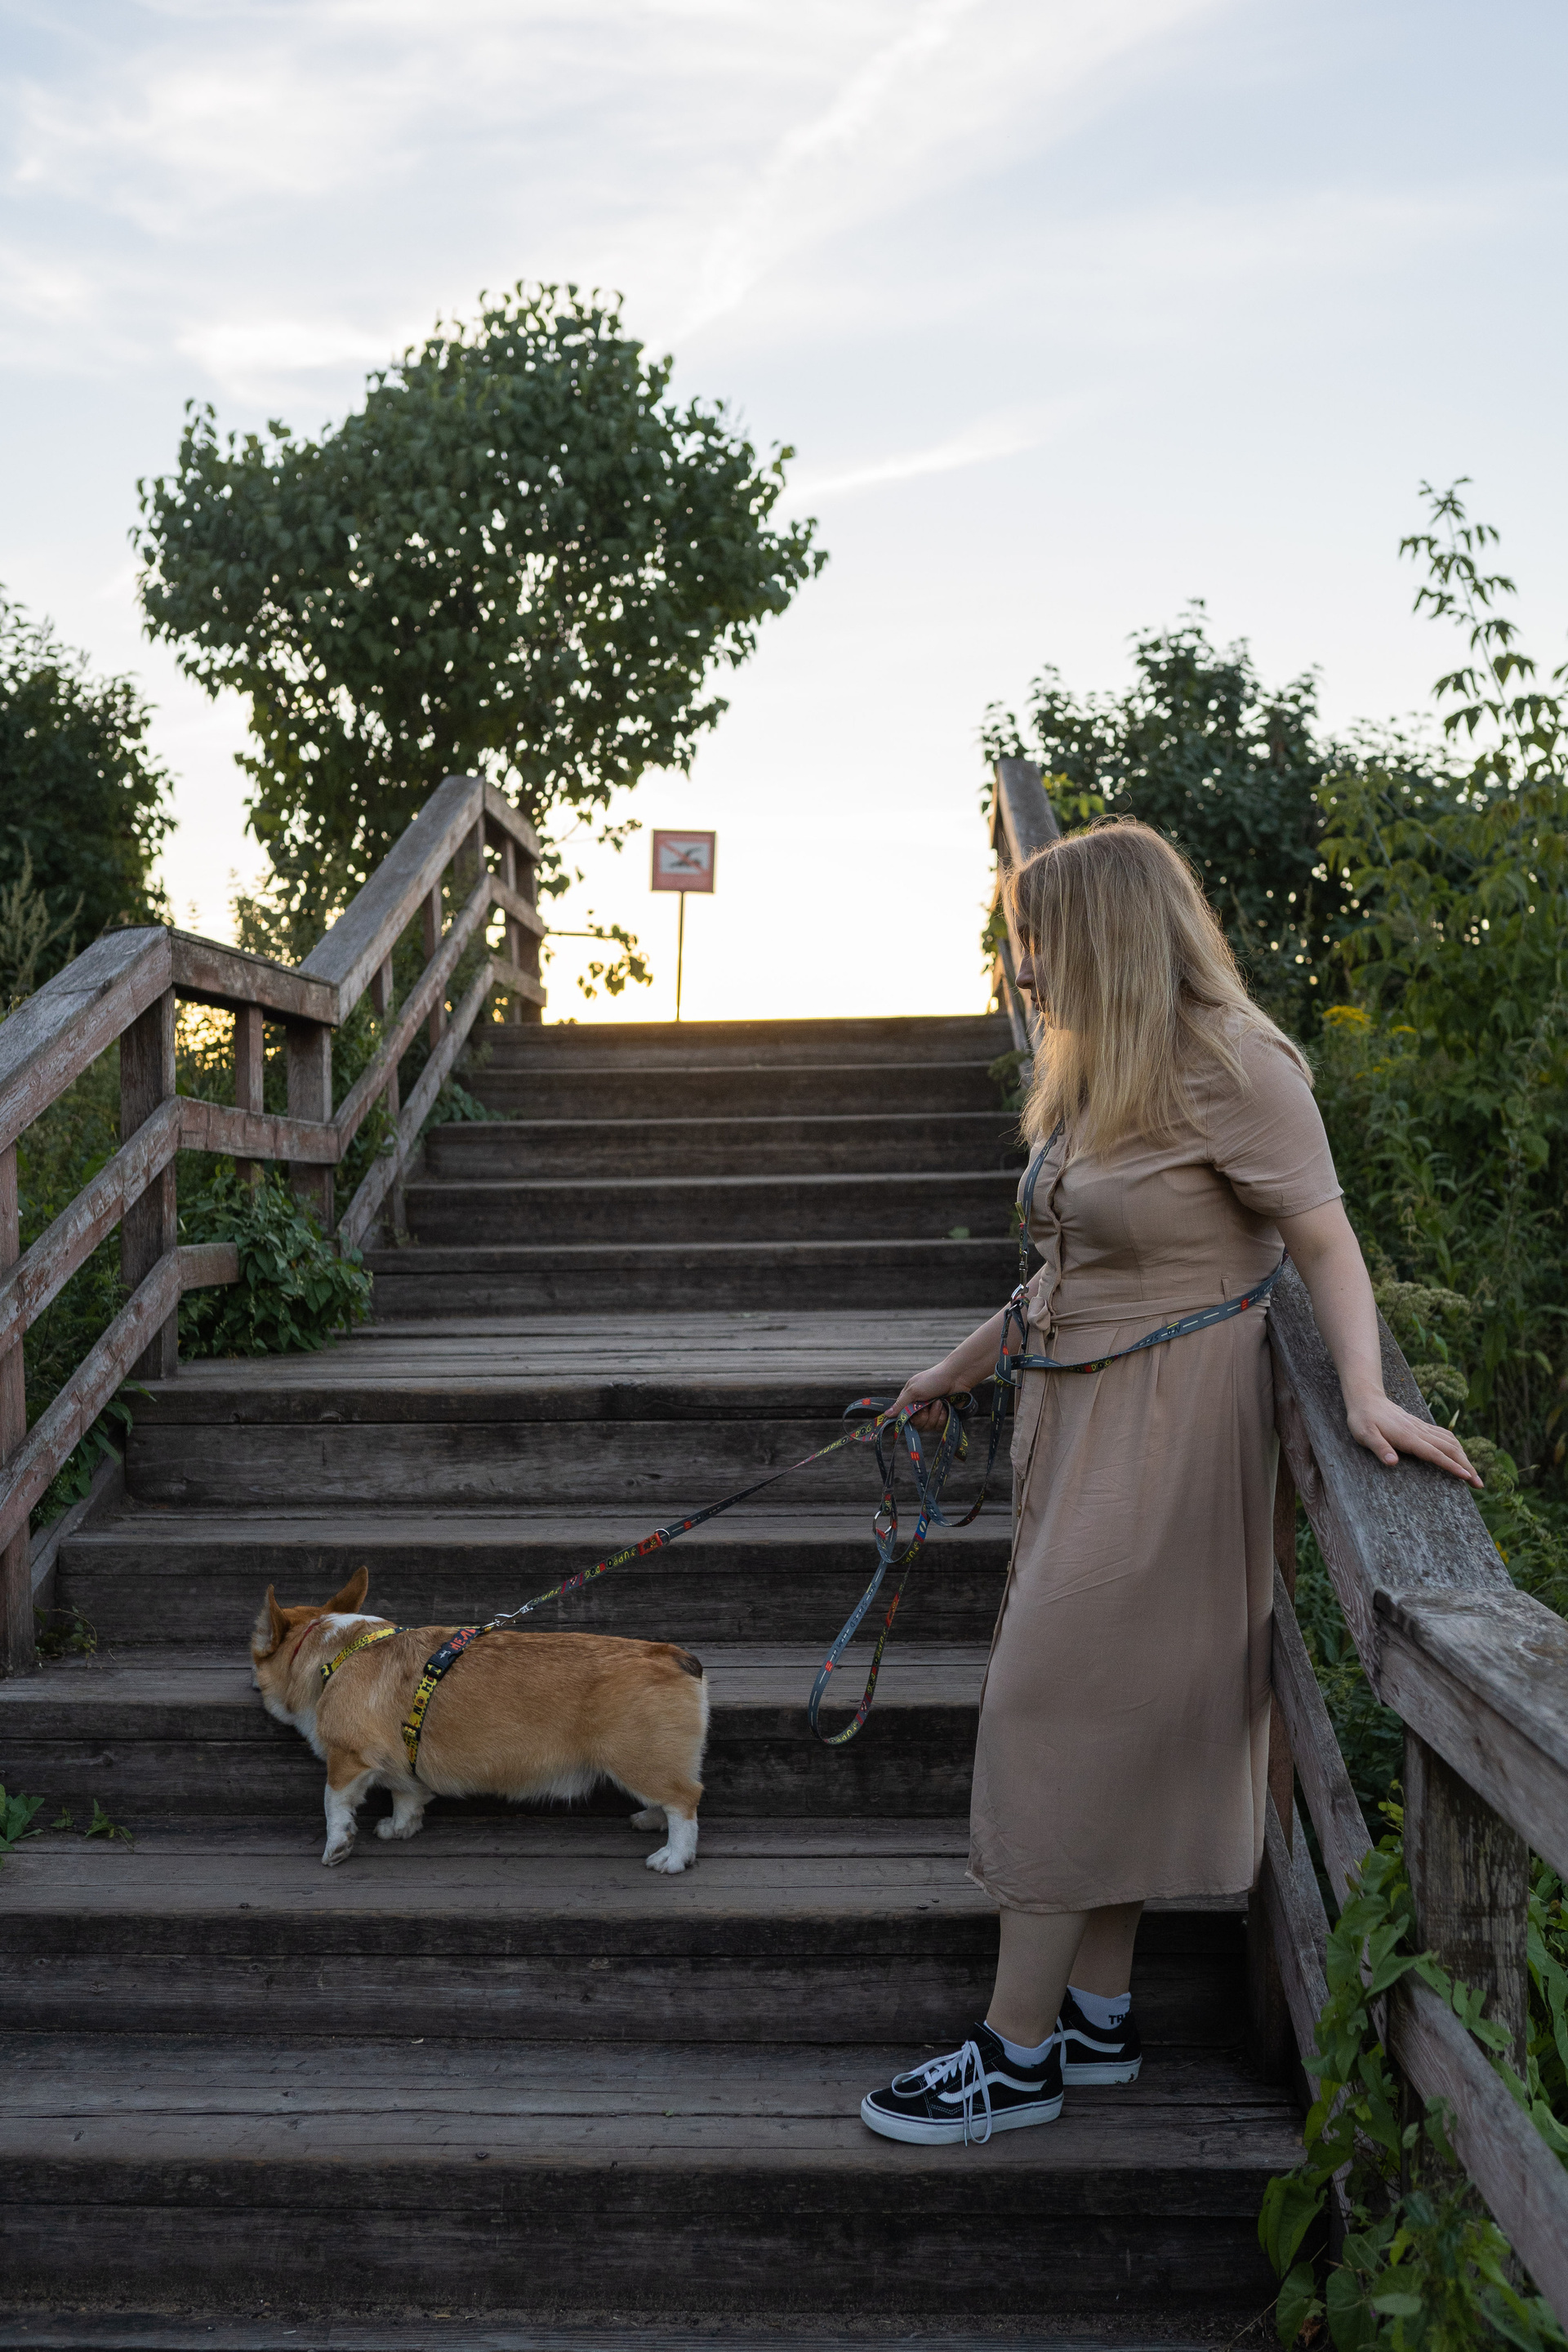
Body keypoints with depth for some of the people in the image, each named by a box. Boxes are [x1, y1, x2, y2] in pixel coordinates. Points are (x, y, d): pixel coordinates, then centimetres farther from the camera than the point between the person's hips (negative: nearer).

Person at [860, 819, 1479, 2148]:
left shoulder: (1230, 1063, -15)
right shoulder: (1096, 1073, 12)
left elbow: (1325, 1242, -18)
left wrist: (1364, 1391, -32)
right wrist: (961, 1369, 26)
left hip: (1167, 1426, -9)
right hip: (1077, 1417, 9)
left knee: (1057, 1711, -6)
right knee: (1117, 1721, 13)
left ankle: (1018, 2052, 5)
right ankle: (1099, 2016, 24)